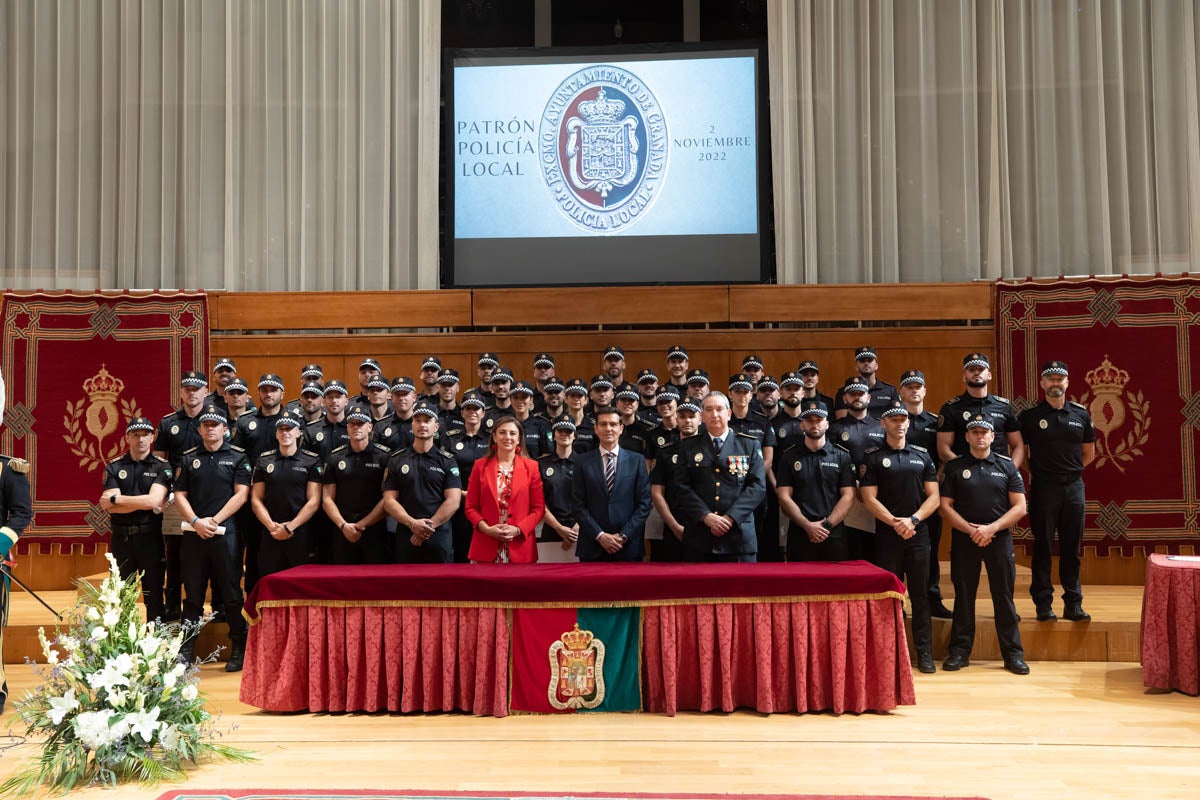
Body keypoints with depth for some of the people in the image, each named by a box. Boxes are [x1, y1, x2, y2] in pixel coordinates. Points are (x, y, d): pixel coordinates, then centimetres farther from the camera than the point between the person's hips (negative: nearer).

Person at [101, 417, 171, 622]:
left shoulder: (162, 466, 0)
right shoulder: (114, 467, 5)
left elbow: (154, 500, -15)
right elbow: (111, 508, -6)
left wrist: (115, 499, -8)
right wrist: (144, 503, -14)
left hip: (150, 537, -2)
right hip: (121, 538, 2)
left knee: (153, 595, 5)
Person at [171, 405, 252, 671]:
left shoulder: (238, 457, 4)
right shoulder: (189, 458, 13)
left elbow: (241, 494, -4)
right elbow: (180, 494, 8)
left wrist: (214, 521, -11)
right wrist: (196, 521, -8)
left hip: (226, 532, -3)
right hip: (193, 533, 3)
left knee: (231, 593, 1)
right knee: (192, 594, 9)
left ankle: (238, 650, 10)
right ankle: (185, 650, 16)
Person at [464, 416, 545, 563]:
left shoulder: (531, 467, 6)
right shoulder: (481, 466, 7)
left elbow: (539, 508, 4)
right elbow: (471, 507, 6)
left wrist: (518, 529, -10)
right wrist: (486, 528, -10)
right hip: (486, 546, 0)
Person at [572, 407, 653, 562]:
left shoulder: (637, 460, 5)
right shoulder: (584, 462, 5)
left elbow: (644, 503, 1)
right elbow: (579, 505, 1)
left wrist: (624, 535, -7)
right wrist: (600, 535, -9)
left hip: (629, 546, 0)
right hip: (592, 547, 0)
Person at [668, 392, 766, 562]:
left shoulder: (750, 445, 9)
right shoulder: (687, 447, 11)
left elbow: (757, 486, -1)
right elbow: (682, 487, 1)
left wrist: (730, 517, -12)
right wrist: (707, 517, -13)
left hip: (738, 534, 0)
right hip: (698, 535, 1)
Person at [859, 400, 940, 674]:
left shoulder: (922, 455, 11)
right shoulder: (873, 457, 3)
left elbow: (933, 497, 6)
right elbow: (869, 499, -3)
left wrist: (913, 520, -8)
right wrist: (895, 523, -13)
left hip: (919, 534, 2)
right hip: (887, 536, -2)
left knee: (920, 594, 4)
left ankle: (924, 653, 9)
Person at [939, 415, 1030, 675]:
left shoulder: (1007, 466, 5)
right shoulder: (955, 467, 5)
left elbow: (1019, 507, 0)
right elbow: (946, 506, 1)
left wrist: (991, 528, -12)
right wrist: (971, 530, -11)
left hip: (999, 538, 0)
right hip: (964, 539, 0)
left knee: (1004, 596, 2)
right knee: (963, 596, 6)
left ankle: (1013, 653, 11)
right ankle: (959, 651, 14)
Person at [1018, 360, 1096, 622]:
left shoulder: (1081, 414, 7)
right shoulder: (1030, 416, -1)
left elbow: (1089, 453, 17)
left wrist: (1071, 471, 8)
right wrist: (1033, 473, 0)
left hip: (1073, 486, 3)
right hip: (1042, 488, -3)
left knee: (1071, 548, 7)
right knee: (1042, 547, 1)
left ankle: (1073, 604, 14)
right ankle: (1043, 605, 6)